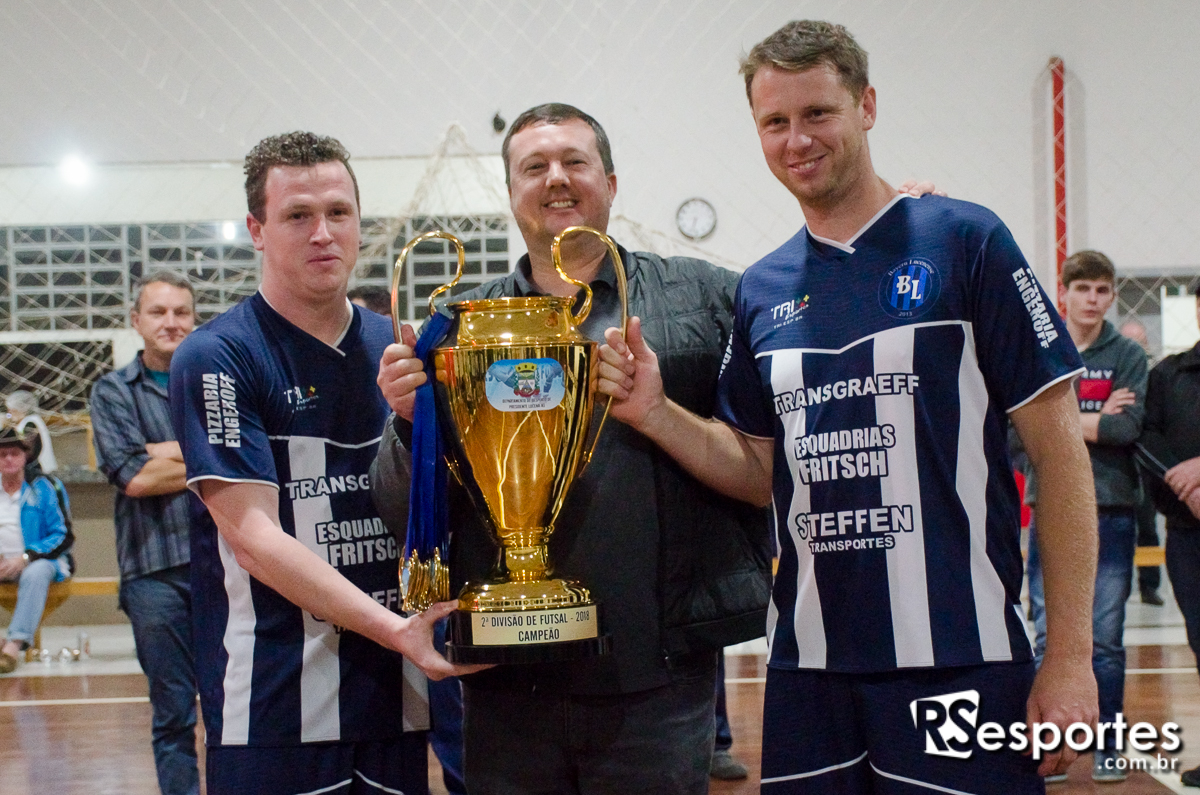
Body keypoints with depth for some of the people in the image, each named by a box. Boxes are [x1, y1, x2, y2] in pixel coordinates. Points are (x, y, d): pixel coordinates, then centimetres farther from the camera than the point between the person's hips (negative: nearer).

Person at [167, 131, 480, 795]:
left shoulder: (396, 348, 10)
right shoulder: (215, 357, -6)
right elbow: (253, 536, -14)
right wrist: (394, 629, -22)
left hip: (395, 692, 5)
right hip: (273, 707, -5)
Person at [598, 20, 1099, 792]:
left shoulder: (963, 242, -4)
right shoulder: (762, 291, 9)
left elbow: (1058, 449, -5)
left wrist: (1070, 655, -10)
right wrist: (653, 412, -2)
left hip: (957, 661, -4)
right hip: (809, 663, 4)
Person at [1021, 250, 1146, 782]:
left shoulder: (1127, 355, 4)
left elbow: (1128, 428, -10)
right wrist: (1095, 421, -11)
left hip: (1111, 512, 0)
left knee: (1106, 639, 4)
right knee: (1050, 640, 2)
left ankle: (1107, 748, 14)